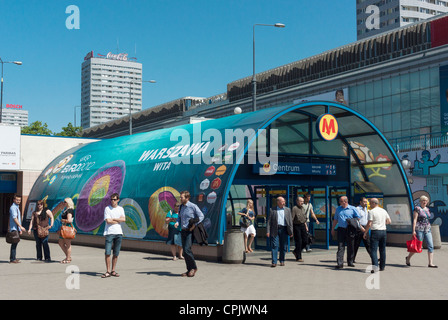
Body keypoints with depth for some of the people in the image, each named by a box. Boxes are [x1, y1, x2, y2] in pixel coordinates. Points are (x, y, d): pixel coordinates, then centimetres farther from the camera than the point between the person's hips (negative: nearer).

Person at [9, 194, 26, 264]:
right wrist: (21, 227, -22)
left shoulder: (17, 207, 19)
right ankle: (12, 259, -10)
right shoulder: (13, 207, -11)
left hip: (17, 228, 10)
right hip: (14, 228, -10)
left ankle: (13, 258, 17)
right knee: (14, 243, -10)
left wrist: (20, 229, 21)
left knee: (15, 243, 12)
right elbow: (14, 218, -19)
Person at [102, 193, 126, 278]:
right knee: (107, 253, -9)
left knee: (116, 253, 4)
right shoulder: (107, 208, 1)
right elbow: (108, 221, -10)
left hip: (118, 233, 3)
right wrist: (118, 220, -2)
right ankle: (108, 271, -3)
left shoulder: (121, 209, 12)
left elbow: (124, 219, -1)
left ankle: (113, 271, 12)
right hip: (109, 233, -3)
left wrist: (113, 219, -7)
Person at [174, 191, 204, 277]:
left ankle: (194, 267, 1)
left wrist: (194, 225, -15)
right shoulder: (181, 207, 11)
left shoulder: (193, 206, -10)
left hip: (190, 231, -7)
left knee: (187, 249, -16)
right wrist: (177, 223, 1)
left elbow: (201, 216, -8)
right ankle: (189, 270, 14)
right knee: (185, 251, 7)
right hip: (183, 231, 7)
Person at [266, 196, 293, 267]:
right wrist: (268, 231, -6)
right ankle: (274, 262, -7)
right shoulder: (272, 210, 6)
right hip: (275, 230, -2)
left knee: (283, 246, 5)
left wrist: (291, 231, 3)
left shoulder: (287, 210, 12)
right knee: (274, 246, -7)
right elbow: (269, 221, 3)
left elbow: (290, 221, 9)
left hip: (284, 229, 2)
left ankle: (282, 261, 20)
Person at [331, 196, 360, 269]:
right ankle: (340, 263, -10)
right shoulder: (338, 209, 12)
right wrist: (333, 229, 16)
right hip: (341, 229, 2)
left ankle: (350, 262, 21)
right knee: (340, 247, -6)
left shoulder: (352, 209, 1)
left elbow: (358, 218, 4)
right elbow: (335, 220, 18)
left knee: (350, 247, 7)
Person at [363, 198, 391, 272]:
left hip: (375, 232, -6)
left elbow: (369, 224, -13)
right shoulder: (384, 211, 10)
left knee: (373, 250, -7)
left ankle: (375, 266, -20)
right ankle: (382, 266, 19)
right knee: (382, 250, 13)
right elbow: (389, 221, 15)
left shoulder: (371, 211, -9)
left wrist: (365, 233, -3)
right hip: (383, 231, 6)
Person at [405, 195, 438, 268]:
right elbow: (415, 220, -11)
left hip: (427, 229, 7)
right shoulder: (417, 209, -7)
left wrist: (429, 229, 18)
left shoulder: (427, 209, 14)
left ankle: (430, 263, -3)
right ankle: (408, 258, 24)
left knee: (431, 246, -4)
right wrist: (413, 230, -16)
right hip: (419, 229, -7)